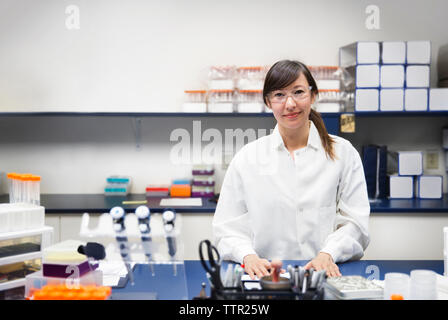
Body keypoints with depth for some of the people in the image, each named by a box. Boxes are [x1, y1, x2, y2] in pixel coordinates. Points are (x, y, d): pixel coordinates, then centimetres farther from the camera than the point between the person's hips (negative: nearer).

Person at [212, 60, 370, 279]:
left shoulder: (343, 152, 8)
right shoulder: (247, 158, 8)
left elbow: (355, 222, 3)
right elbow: (227, 227, 5)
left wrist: (328, 254, -15)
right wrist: (248, 256, -14)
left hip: (325, 276, 1)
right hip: (265, 276, 0)